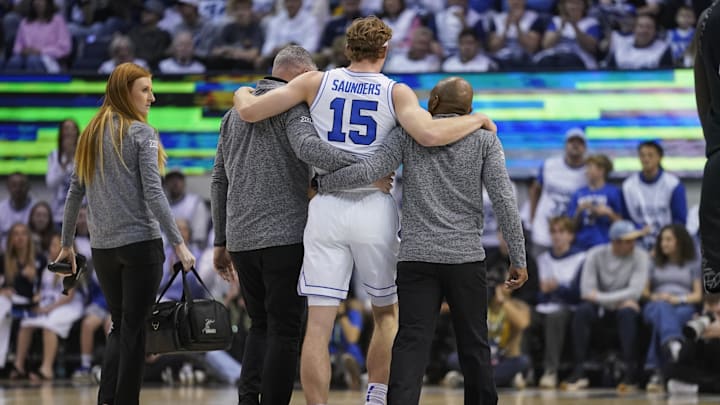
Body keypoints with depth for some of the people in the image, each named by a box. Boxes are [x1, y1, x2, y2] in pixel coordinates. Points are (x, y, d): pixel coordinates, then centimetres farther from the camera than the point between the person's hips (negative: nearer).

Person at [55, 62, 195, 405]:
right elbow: (153, 193, -14)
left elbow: (75, 193, 12)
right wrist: (178, 243, -14)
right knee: (135, 327, 0)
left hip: (102, 247, 6)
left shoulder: (90, 136, 11)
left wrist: (66, 244, 19)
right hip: (141, 243, -6)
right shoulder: (141, 133, -7)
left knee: (119, 325, 14)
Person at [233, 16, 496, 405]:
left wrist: (242, 94, 24)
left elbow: (250, 111, 1)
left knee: (318, 324, 1)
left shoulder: (316, 82, 4)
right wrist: (477, 119, -3)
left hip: (326, 209, 1)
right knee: (387, 314, 19)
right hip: (374, 210, -1)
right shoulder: (395, 92, -1)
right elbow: (429, 134, -20)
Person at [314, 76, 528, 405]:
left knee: (411, 341, -6)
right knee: (473, 344, 11)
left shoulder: (407, 135, 5)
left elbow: (367, 171, -7)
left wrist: (320, 184, 6)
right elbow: (504, 200, -3)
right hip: (466, 258, 0)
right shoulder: (484, 140, 4)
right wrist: (518, 260, -1)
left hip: (416, 258, 0)